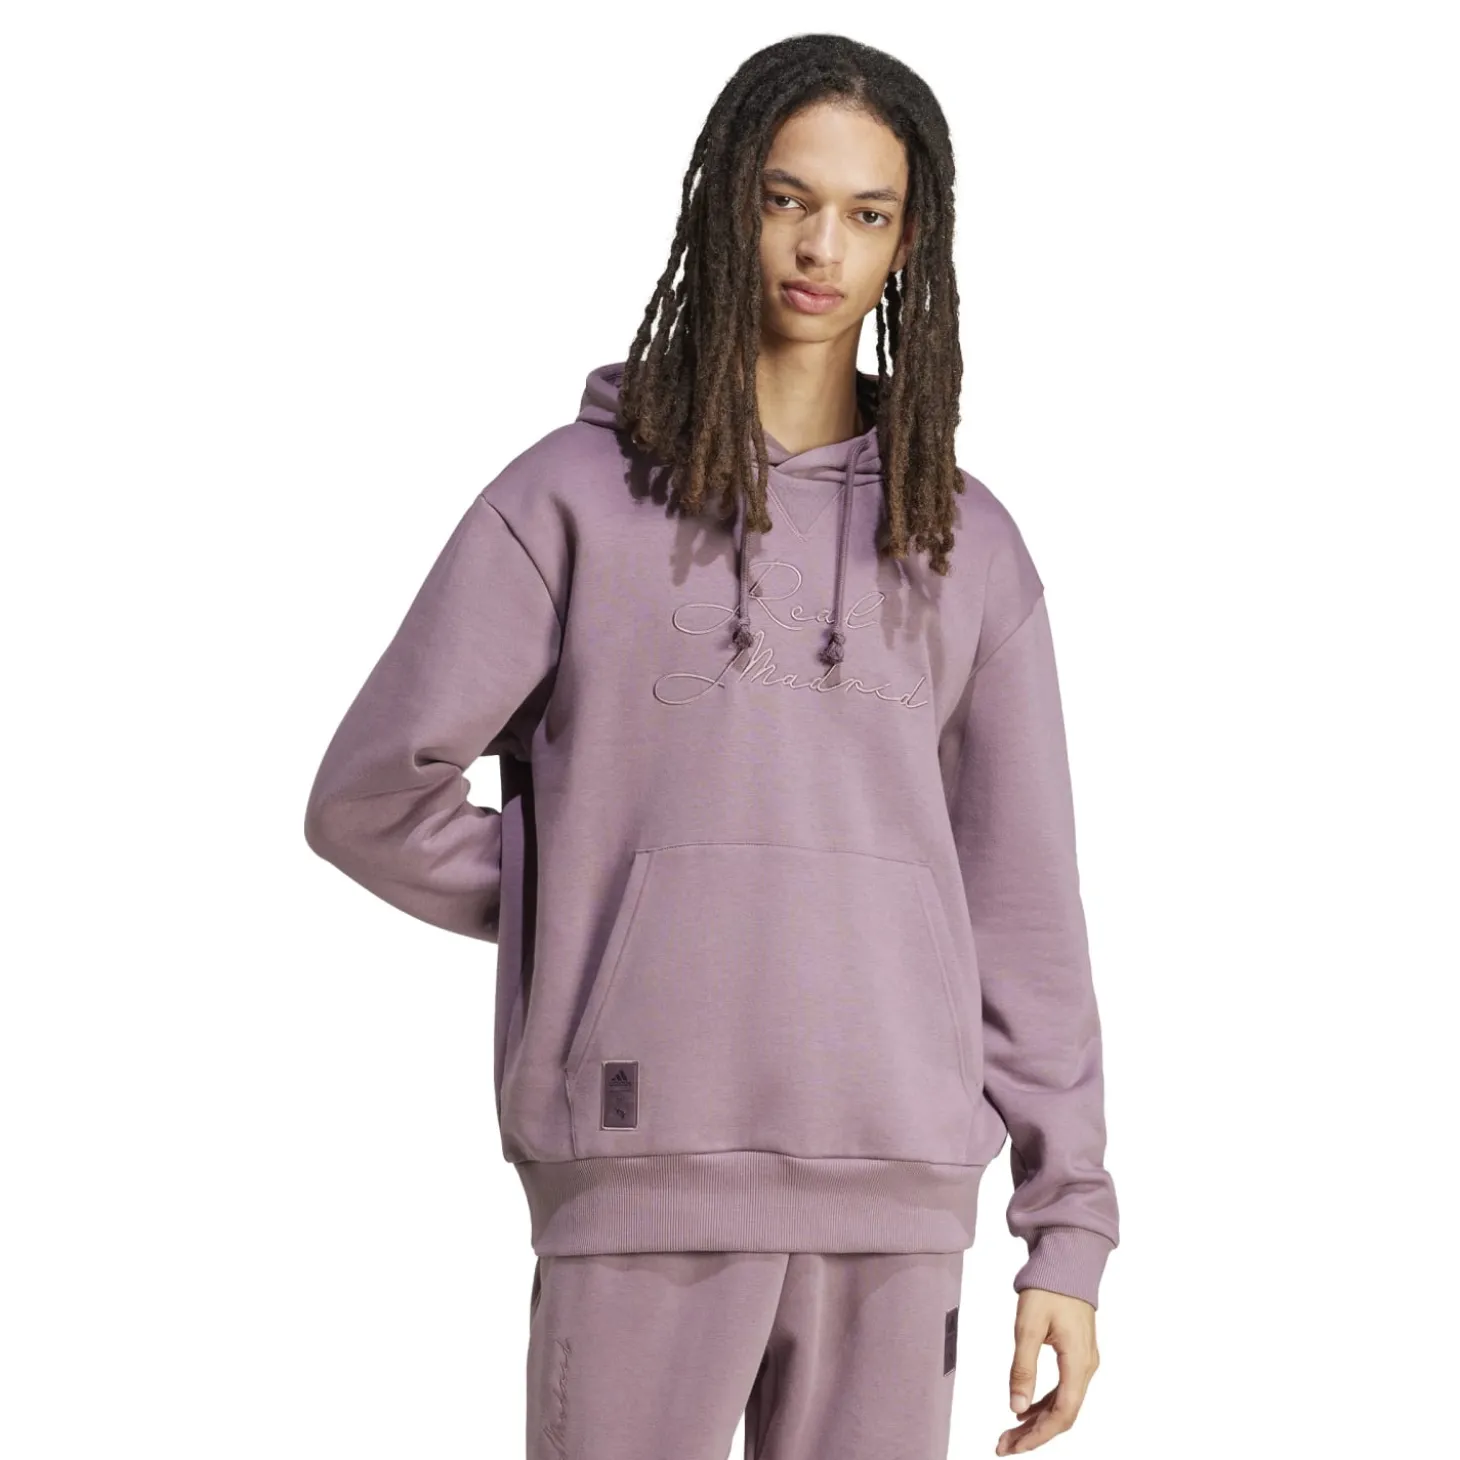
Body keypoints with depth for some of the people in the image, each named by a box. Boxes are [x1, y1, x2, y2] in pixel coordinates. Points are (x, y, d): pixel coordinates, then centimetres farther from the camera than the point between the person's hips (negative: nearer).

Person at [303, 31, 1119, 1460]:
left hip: (897, 1190, 3)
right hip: (647, 1176, -2)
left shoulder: (967, 547, 11)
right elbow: (372, 801, 1)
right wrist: (596, 919, 10)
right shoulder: (575, 496, 2)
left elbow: (1023, 905, 10)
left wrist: (1070, 1231, 7)